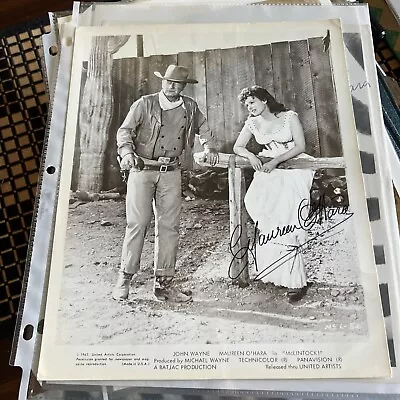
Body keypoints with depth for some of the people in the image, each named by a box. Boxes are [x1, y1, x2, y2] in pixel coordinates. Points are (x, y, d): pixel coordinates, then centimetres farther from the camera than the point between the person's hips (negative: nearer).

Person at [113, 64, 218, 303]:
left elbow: (203, 127, 27)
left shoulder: (190, 107, 10)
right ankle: (125, 278, 7)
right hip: (142, 169, -3)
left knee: (169, 226, 2)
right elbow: (125, 131, -4)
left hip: (171, 172, 4)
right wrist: (127, 152, -23)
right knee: (138, 223, -7)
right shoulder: (145, 104, -1)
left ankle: (164, 283, 11)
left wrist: (209, 148, 11)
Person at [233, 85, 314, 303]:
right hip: (267, 171, 4)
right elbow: (237, 147, 10)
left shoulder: (289, 117, 0)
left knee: (286, 225, -16)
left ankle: (296, 281, -9)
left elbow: (300, 146, -6)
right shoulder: (252, 123, 10)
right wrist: (251, 156, -11)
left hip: (292, 172, -4)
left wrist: (275, 161, -17)